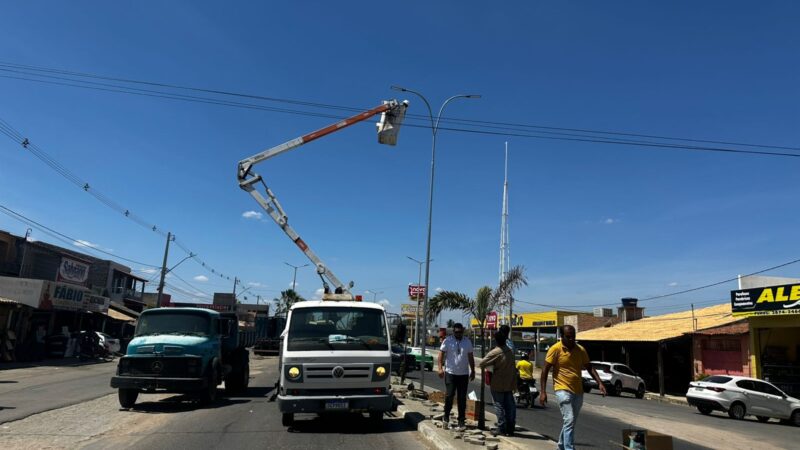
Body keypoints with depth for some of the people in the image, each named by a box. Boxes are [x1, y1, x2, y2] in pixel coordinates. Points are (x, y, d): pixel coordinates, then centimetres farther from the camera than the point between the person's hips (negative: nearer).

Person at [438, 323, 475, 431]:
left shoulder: (467, 342, 8)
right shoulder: (448, 341, -3)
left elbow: (470, 357, 13)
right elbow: (441, 354, -3)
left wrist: (472, 371, 12)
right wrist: (440, 368, -12)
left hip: (464, 374, 3)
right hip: (450, 373, -3)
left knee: (462, 398, 7)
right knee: (449, 395, -4)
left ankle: (461, 420, 16)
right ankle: (446, 417, 15)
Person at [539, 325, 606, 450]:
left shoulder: (581, 350, 4)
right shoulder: (555, 349, -10)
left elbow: (589, 368, 14)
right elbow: (545, 370, -8)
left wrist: (600, 383, 0)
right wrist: (543, 392, -13)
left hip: (578, 391, 6)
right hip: (563, 390, -6)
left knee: (570, 422, 17)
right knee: (569, 421, -16)